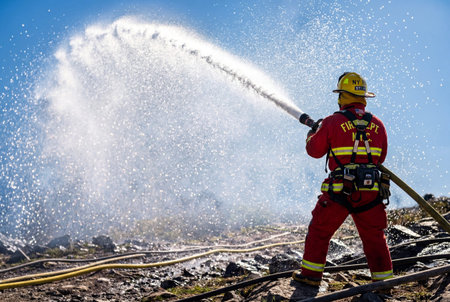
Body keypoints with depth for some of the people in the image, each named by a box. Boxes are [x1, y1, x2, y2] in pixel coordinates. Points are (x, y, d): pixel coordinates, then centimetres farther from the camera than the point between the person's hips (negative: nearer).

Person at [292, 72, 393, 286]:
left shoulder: (333, 122, -6)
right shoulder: (377, 124, 7)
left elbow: (314, 150, 4)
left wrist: (312, 134, 24)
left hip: (341, 190, -3)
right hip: (371, 190, 3)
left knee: (319, 230, 13)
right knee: (374, 236, 13)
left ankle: (311, 274, 18)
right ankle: (383, 279, 15)